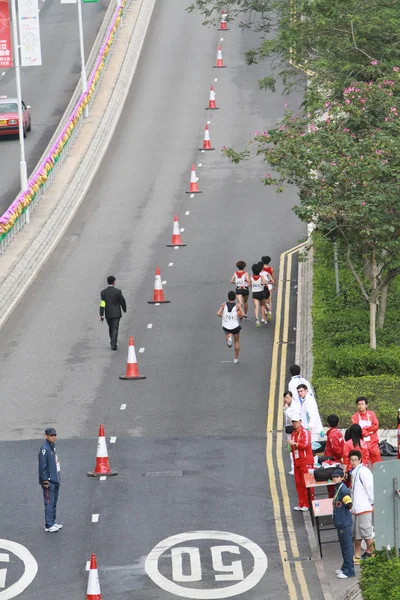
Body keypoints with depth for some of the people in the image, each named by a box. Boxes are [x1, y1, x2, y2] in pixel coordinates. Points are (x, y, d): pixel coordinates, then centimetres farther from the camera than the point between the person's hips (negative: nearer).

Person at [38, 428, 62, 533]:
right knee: (49, 503, -6)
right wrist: (45, 481, -19)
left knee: (54, 503, 14)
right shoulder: (44, 449, -17)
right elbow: (42, 466, -18)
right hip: (49, 481, -9)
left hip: (55, 480, 9)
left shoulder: (53, 446, 12)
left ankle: (52, 522, 21)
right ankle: (49, 525, -3)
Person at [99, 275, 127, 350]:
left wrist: (101, 315, -8)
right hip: (116, 313, -3)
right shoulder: (117, 291, -10)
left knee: (111, 327, 20)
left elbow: (102, 304, -7)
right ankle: (113, 345, -13)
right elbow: (122, 301, -3)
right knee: (115, 328, -3)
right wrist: (124, 309, 16)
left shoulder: (103, 292, -3)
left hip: (108, 313, 3)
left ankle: (112, 342, 33)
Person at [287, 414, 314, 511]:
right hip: (297, 462, 8)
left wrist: (294, 443, -23)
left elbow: (306, 445, -22)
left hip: (306, 462, -8)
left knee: (306, 483, -6)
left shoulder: (305, 432, -9)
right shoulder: (293, 434, 16)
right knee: (298, 483, 9)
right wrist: (290, 448, 11)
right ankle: (301, 504, 15)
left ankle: (308, 504, -2)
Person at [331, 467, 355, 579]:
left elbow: (349, 503, -27)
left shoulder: (343, 489, -18)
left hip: (345, 523, -10)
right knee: (343, 545, 19)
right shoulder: (337, 488, 12)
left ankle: (349, 571, -1)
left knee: (347, 545, -5)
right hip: (340, 522, 10)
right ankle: (345, 567, 30)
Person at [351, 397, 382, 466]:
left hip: (373, 443, 1)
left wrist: (364, 429, -8)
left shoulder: (371, 414, 8)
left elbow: (376, 426, -3)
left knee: (377, 464, 0)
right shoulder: (355, 417, 3)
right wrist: (369, 432, -11)